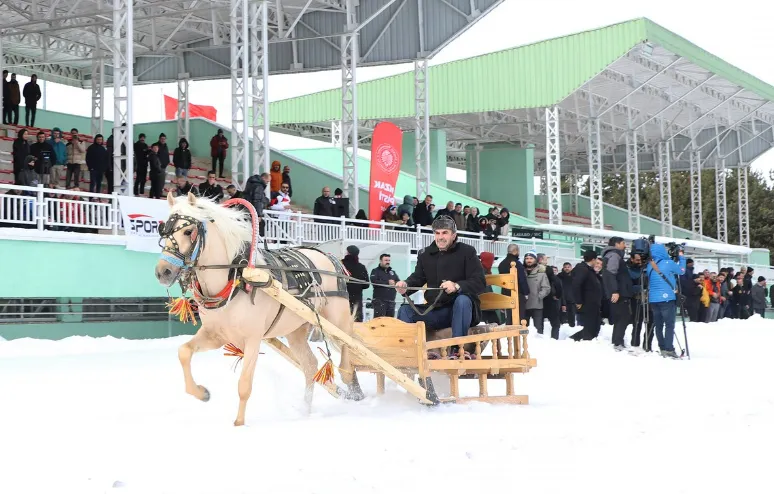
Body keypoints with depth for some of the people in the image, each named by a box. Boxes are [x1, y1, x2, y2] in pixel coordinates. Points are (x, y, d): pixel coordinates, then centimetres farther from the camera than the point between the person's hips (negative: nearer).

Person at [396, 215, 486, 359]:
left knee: (463, 300, -38)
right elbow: (417, 278, 10)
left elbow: (479, 282, -13)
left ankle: (457, 350, -38)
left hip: (463, 309, -5)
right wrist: (406, 285, -16)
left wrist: (457, 286, -33)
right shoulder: (425, 254, 12)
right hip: (436, 311, 5)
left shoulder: (467, 252, -4)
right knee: (405, 311, -12)